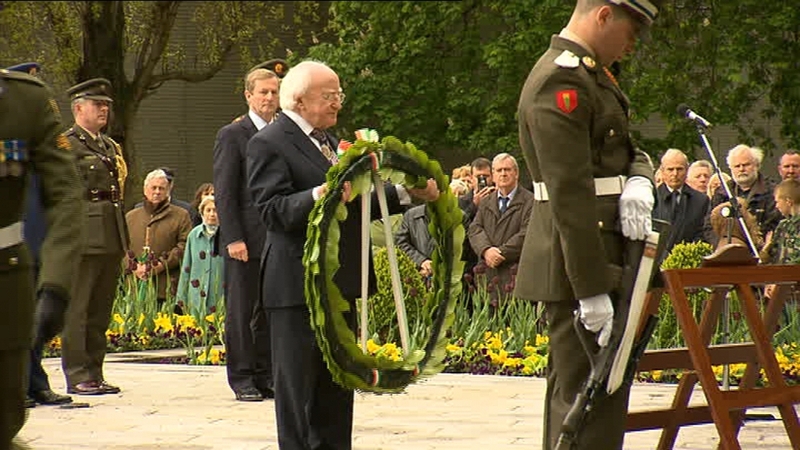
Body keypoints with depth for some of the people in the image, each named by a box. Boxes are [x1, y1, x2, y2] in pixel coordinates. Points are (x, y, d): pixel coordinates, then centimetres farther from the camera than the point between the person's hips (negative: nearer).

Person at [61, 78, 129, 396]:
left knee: (101, 310, 9)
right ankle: (77, 376, -3)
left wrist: (124, 242, 20)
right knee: (76, 309, -5)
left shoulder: (110, 146, 21)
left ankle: (94, 374, 14)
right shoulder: (66, 144, -4)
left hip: (111, 237, 8)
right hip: (84, 235, -8)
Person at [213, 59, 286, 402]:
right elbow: (224, 191, -7)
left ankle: (265, 375, 14)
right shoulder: (232, 135, -2)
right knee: (241, 310, -1)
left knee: (271, 310, 7)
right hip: (245, 241, -5)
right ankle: (242, 378, 4)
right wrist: (233, 238, -14)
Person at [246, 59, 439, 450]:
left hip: (339, 283, 9)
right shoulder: (268, 143, -11)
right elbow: (273, 210, -21)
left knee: (338, 382, 15)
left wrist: (409, 194, 13)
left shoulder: (328, 140, 18)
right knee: (298, 382, -4)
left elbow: (357, 204, 23)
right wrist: (316, 197, -36)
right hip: (296, 284, -9)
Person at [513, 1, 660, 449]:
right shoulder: (562, 80, -17)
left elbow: (626, 148, 17)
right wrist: (592, 290, -25)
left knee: (571, 393, 16)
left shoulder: (589, 74, 17)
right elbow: (569, 193, -23)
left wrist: (640, 181, -9)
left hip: (597, 259, 11)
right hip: (578, 265, -11)